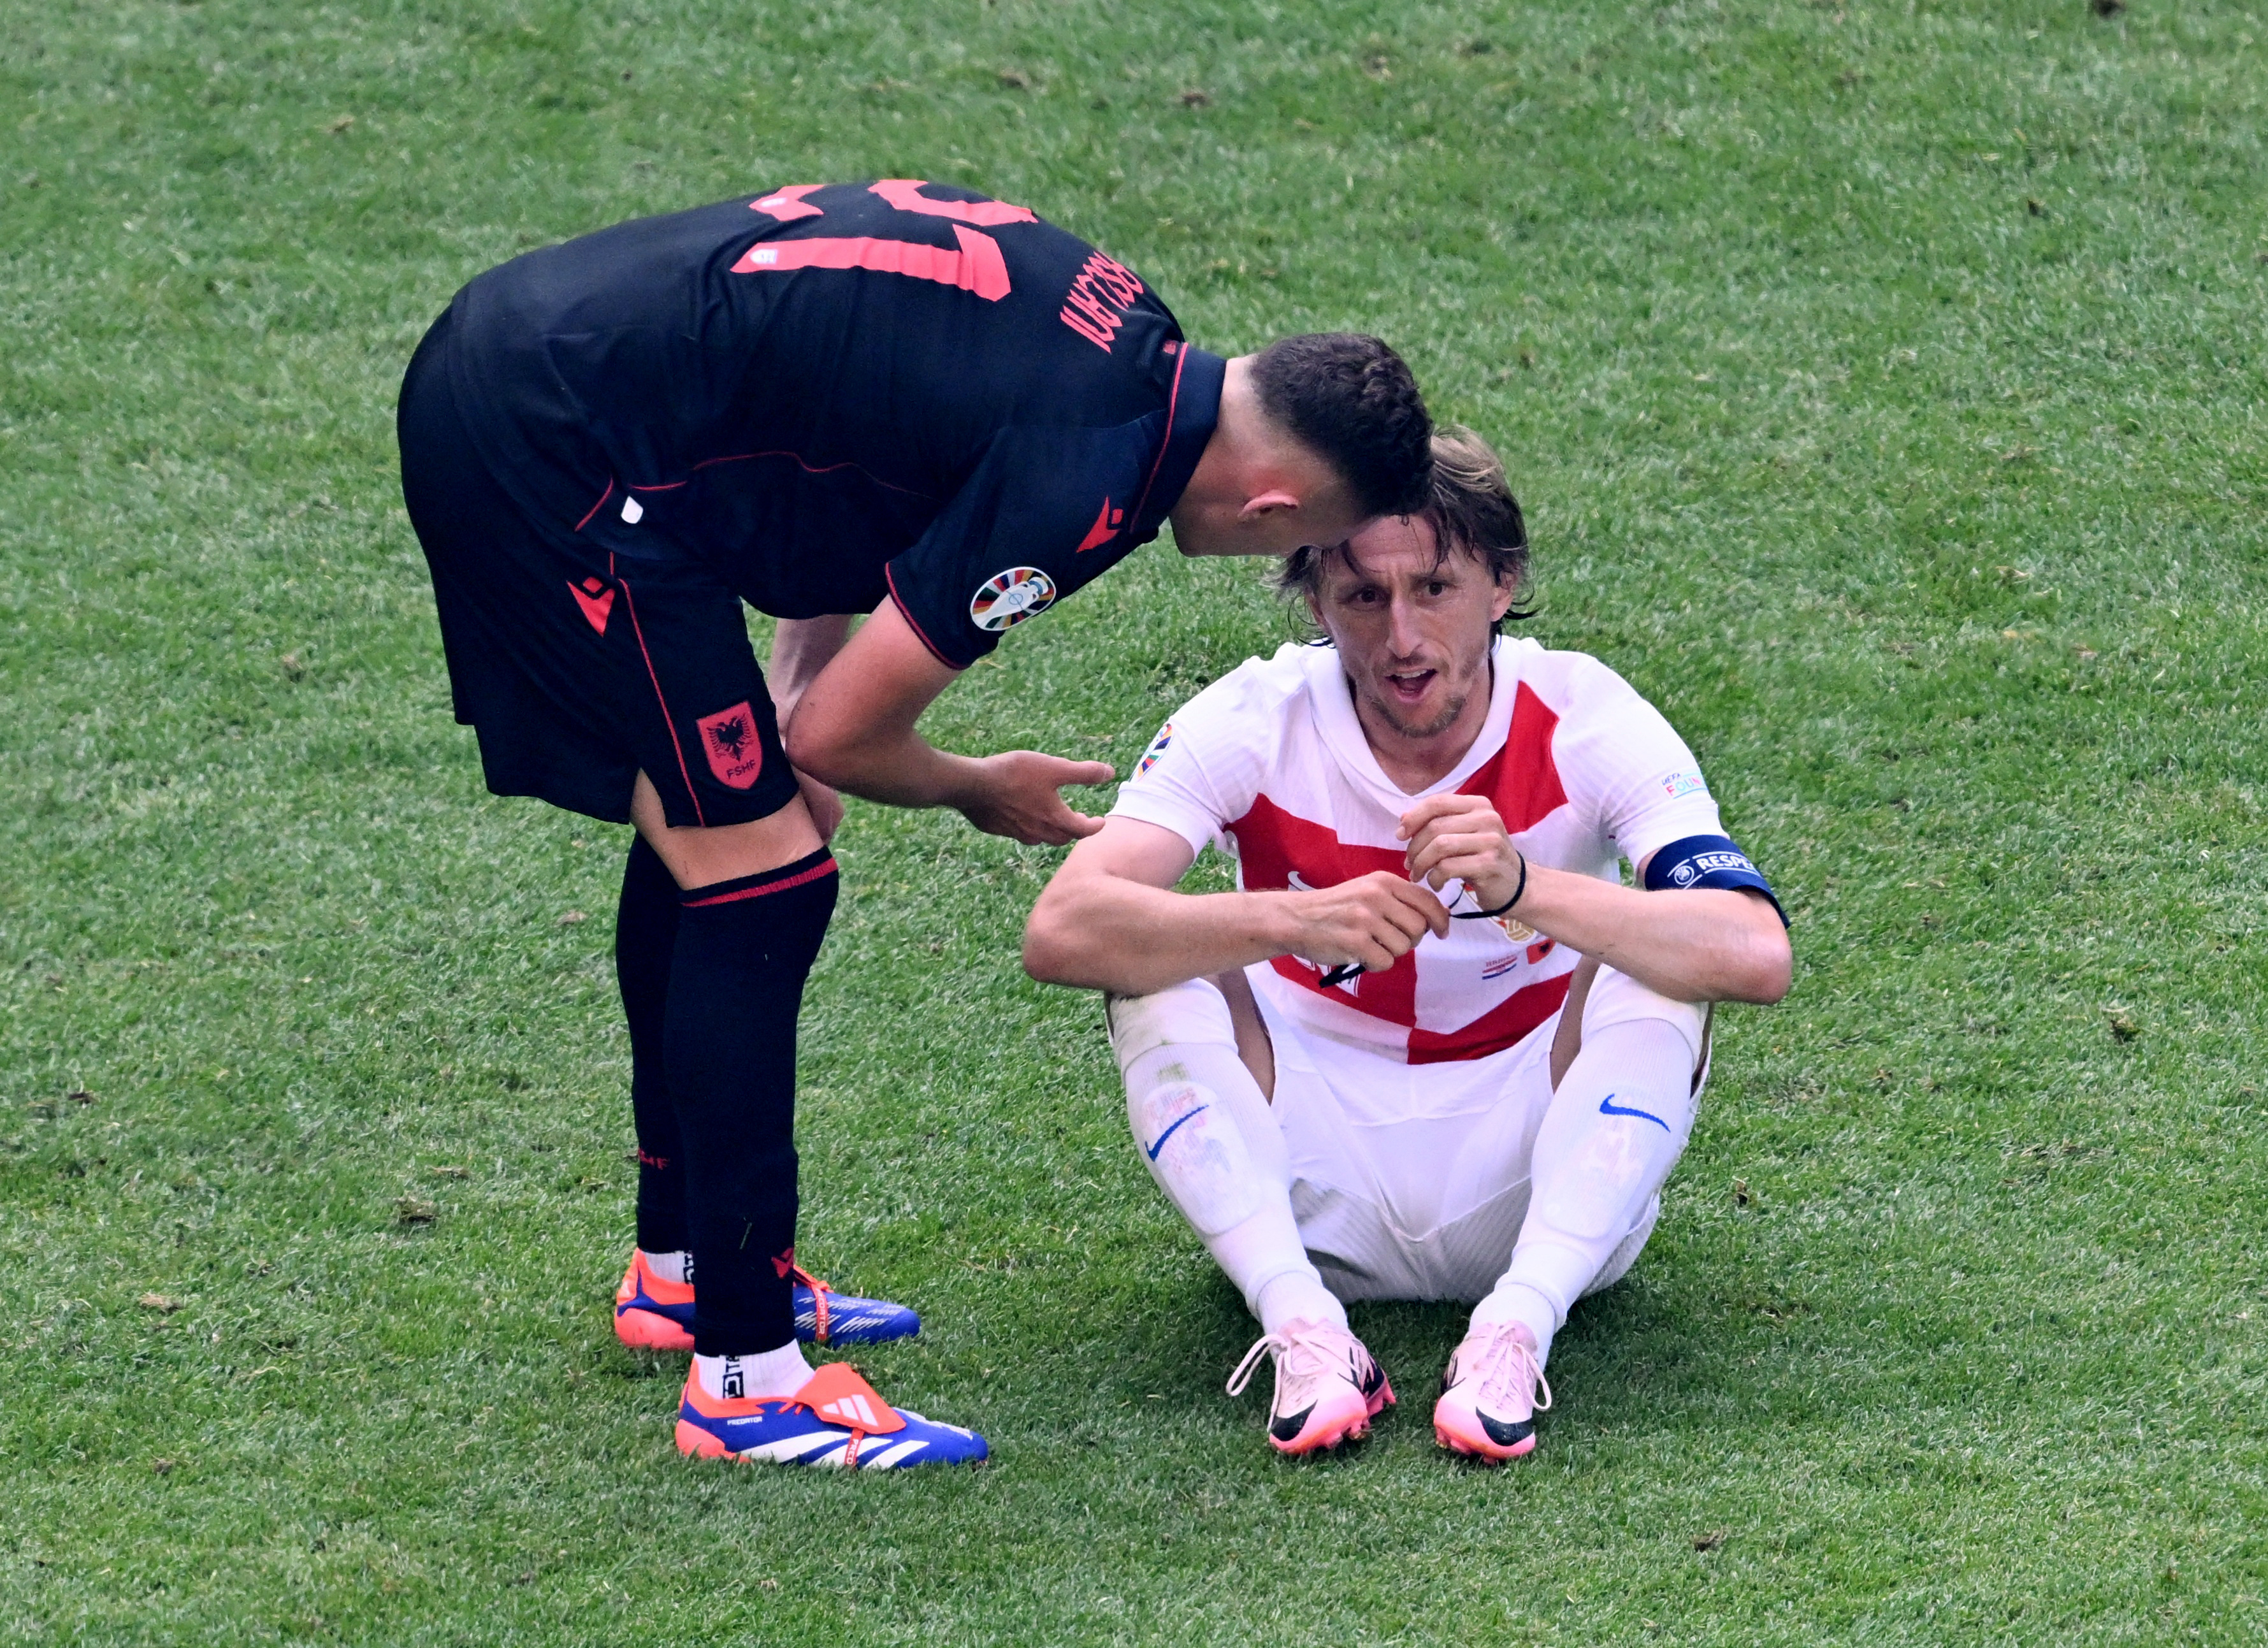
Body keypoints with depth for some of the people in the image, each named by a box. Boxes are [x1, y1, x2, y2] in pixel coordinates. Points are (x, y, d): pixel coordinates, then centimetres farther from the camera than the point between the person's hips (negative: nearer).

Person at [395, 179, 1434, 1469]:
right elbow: (842, 736, -10)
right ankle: (745, 1376, -2)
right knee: (762, 879, -6)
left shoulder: (1124, 333, 9)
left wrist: (794, 694, 14)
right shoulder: (1084, 480, -18)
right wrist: (980, 793, 11)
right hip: (557, 448, -10)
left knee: (707, 833, 23)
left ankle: (683, 1268, 36)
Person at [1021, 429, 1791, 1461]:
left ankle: (1514, 1333, -34)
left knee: (1655, 967, -25)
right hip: (1317, 1188, 1)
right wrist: (1294, 921, -43)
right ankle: (1306, 1333, -32)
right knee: (1157, 958, -22)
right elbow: (1060, 932, -27)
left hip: (1523, 1179, -1)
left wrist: (1526, 892, -45)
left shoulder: (1584, 719, -14)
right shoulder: (1256, 721, -12)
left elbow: (1756, 957, -30)